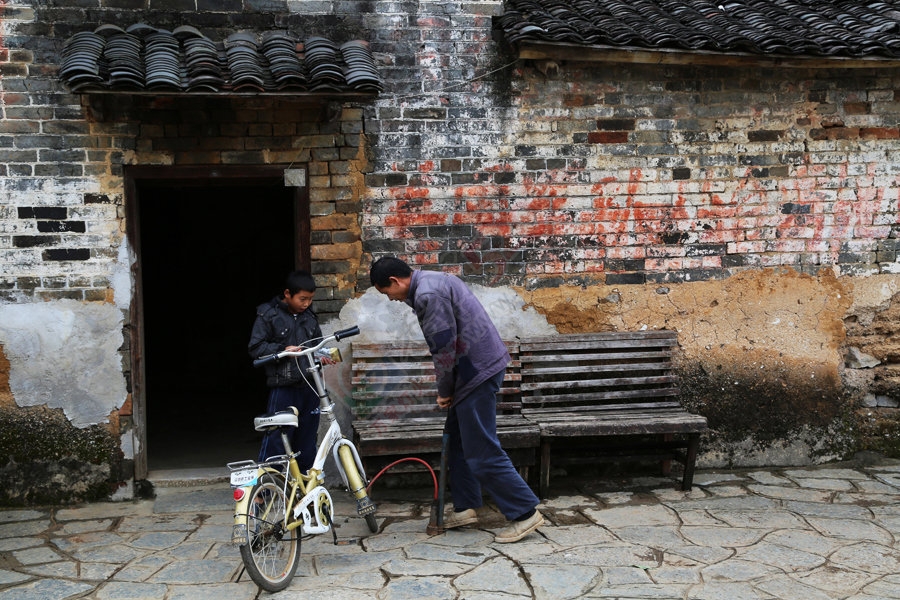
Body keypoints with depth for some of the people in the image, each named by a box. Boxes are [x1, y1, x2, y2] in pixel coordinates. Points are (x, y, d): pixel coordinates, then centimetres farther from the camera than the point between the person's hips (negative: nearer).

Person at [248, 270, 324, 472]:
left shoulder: (309, 315, 12)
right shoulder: (268, 315, -4)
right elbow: (255, 348, -6)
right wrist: (282, 350, -19)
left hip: (309, 386, 5)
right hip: (283, 387, -5)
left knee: (308, 434, 12)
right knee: (276, 437, -4)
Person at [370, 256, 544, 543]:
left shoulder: (428, 294, -19)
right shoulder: (432, 281, 14)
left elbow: (445, 347, -19)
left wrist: (444, 390, -5)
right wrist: (447, 388, 15)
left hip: (478, 370, -11)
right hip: (477, 365, 11)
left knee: (482, 451, -6)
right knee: (457, 441, 17)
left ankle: (525, 513, 0)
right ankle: (466, 507, 26)